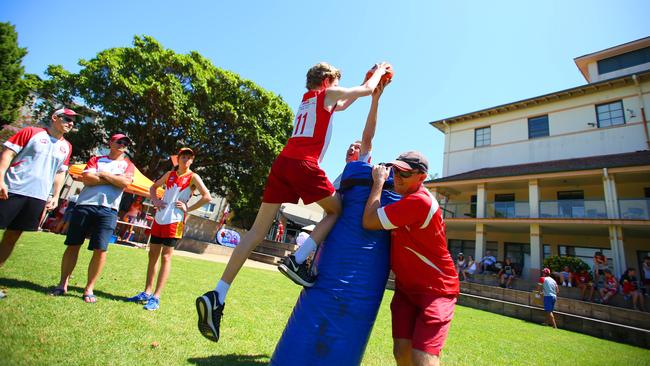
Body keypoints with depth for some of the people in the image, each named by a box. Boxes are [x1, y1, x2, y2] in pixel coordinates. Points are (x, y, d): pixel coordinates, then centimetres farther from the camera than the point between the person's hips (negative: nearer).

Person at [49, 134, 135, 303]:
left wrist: (102, 174, -1)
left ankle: (89, 289, 7)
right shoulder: (96, 159, 15)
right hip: (84, 205, 2)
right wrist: (115, 179, -5)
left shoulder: (128, 165, 12)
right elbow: (87, 179, -2)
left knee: (100, 250, -5)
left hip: (108, 210, -1)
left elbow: (125, 182, -8)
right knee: (73, 245, 6)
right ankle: (62, 284, 20)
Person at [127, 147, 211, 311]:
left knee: (165, 257, -4)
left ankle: (156, 298, 2)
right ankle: (147, 292, 22)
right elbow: (153, 187, 27)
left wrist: (188, 209, -13)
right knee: (153, 255, 11)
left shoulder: (193, 177, -4)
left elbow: (207, 197, -14)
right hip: (159, 218, 6)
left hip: (175, 221, -6)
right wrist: (155, 200, 8)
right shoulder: (170, 174, 13)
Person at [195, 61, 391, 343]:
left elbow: (342, 105, 48)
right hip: (304, 164, -7)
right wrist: (378, 72, 44)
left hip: (282, 162, 7)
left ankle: (217, 295, -2)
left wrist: (368, 79, 54)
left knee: (258, 229, 3)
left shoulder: (306, 99, 34)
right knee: (336, 210, 14)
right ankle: (298, 261, -3)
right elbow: (368, 90, 22)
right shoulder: (328, 93, 13)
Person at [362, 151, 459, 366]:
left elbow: (369, 222, -27)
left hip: (436, 289, -8)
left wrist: (379, 181, -17)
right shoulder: (406, 199, 4)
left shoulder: (419, 201, -26)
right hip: (406, 286, 8)